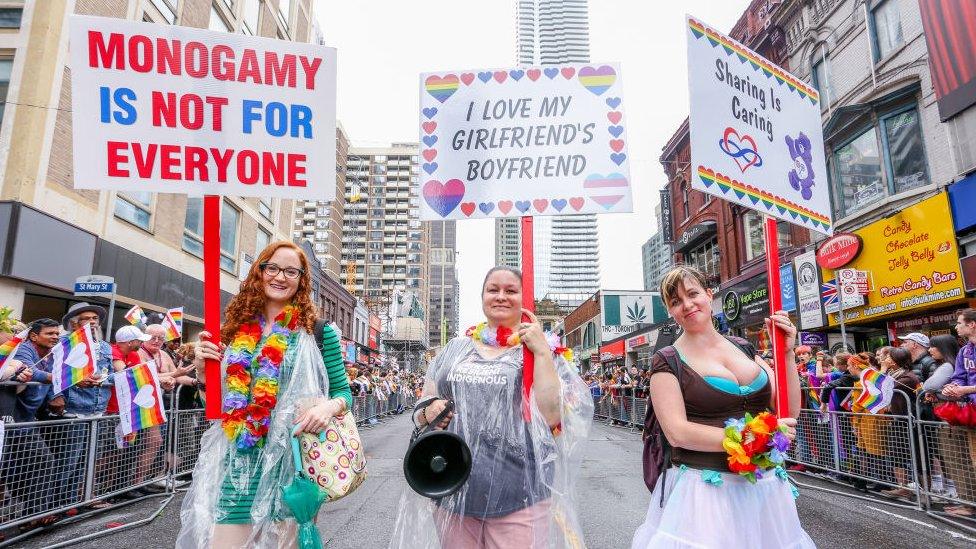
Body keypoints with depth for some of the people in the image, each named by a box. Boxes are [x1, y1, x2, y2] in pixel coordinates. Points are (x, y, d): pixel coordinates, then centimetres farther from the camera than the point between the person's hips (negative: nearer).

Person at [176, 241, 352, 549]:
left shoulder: (317, 331, -2)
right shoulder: (238, 327, 8)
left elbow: (343, 391, 1)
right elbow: (217, 399, 15)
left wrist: (329, 407, -20)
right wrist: (202, 369, -3)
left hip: (291, 458, -2)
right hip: (239, 461, 3)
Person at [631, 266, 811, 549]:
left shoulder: (744, 348, 8)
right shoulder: (667, 361, -6)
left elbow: (790, 412, 6)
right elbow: (677, 433, -15)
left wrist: (787, 354, -4)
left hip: (764, 487, 5)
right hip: (704, 490, -4)